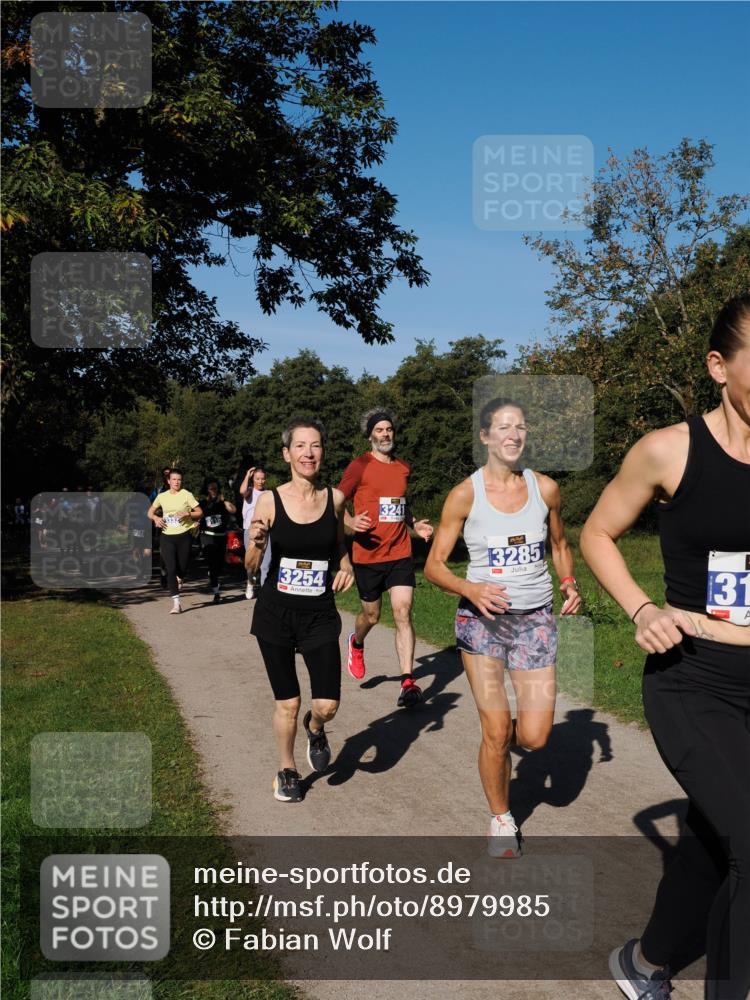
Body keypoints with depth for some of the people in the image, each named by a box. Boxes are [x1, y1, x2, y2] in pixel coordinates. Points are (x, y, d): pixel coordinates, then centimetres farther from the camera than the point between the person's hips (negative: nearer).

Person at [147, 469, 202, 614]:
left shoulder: (187, 495, 0)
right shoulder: (162, 496, 8)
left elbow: (200, 513, 1)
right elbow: (150, 512, 19)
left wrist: (187, 514, -17)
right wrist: (155, 518, -3)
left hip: (184, 535, -1)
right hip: (167, 537, 1)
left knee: (183, 567, 6)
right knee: (171, 569, -9)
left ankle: (179, 579, 45)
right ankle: (176, 603, -8)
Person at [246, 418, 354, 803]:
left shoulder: (335, 498, -2)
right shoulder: (269, 500, -8)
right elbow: (251, 568, -5)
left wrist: (345, 566, -5)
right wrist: (257, 543, -25)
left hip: (320, 614, 1)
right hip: (275, 612, -1)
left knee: (327, 705, -5)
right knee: (287, 703, 8)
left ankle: (315, 729, 33)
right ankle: (287, 770, 36)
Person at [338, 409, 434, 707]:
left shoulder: (403, 468, 12)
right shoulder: (359, 467, -5)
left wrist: (415, 524, 10)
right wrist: (351, 521, -24)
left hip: (400, 554, 3)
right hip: (368, 555, -3)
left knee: (403, 613, -9)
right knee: (372, 615, 12)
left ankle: (408, 681, -9)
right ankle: (357, 643, 48)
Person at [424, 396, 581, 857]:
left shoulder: (545, 487, 0)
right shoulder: (465, 494, -8)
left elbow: (560, 546, 16)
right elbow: (434, 565, -5)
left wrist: (570, 583, -3)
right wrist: (471, 589, -24)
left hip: (536, 619, 2)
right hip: (482, 618, -2)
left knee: (534, 738, -2)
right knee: (497, 734, 0)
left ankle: (501, 725, 35)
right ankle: (502, 820, 26)